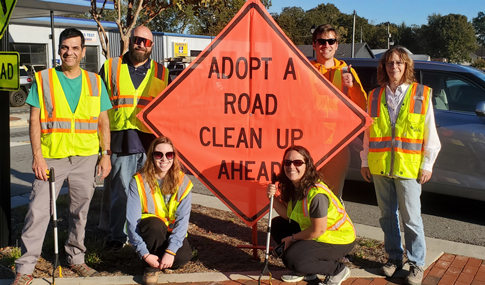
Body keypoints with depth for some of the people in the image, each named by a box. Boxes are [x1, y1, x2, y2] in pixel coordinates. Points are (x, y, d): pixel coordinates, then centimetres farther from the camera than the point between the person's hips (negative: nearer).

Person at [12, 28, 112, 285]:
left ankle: (76, 258, 28)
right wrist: (37, 155, -9)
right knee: (38, 211, -5)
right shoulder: (43, 79, 2)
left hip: (85, 158, 2)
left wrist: (105, 154, 4)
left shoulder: (94, 82, 8)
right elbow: (34, 121, -1)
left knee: (80, 210, 11)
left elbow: (103, 121, 10)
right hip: (51, 157, -2)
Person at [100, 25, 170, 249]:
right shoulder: (111, 67, 10)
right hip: (120, 141, -1)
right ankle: (117, 235, 15)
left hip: (152, 141, 1)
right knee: (119, 191, 1)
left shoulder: (161, 73, 14)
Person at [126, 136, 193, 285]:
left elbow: (182, 219, -17)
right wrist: (145, 254, -27)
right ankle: (151, 267, -12)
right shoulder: (139, 181, -14)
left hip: (171, 233, 1)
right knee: (155, 224, -35)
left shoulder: (183, 182, -11)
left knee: (184, 256, -28)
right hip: (149, 231, -1)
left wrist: (171, 250, -29)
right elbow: (132, 221, -19)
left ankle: (159, 262, 5)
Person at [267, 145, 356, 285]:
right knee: (277, 225, 7)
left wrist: (293, 238, -11)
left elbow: (318, 230, -25)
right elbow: (288, 215, -2)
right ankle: (306, 271, 15)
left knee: (292, 260, -22)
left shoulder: (316, 194, -31)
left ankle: (338, 270, 1)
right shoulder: (293, 186, -4)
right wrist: (274, 198, -17)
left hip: (338, 240, -9)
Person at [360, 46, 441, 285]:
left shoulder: (422, 95, 1)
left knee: (411, 218, -1)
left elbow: (430, 134, 1)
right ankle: (394, 258, 26)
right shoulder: (375, 96, 9)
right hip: (380, 166, 3)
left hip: (408, 167, -3)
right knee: (387, 215, 11)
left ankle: (417, 264, 13)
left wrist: (427, 164, -3)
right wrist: (365, 161, 10)